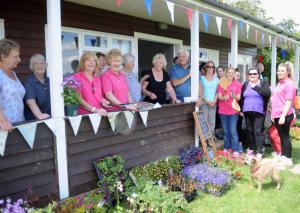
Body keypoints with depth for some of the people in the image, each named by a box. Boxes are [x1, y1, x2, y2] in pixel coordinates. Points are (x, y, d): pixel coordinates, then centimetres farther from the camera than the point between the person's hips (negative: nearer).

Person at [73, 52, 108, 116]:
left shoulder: (98, 79, 17)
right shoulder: (77, 77, -1)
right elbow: (79, 99, -9)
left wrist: (103, 101, 4)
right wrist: (94, 109, -16)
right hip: (85, 114, -5)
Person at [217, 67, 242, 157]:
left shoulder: (237, 84, 4)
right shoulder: (221, 84, 3)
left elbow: (239, 98, 1)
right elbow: (219, 97, -3)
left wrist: (234, 96, -21)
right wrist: (224, 97, -25)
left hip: (233, 111, -1)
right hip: (223, 111, 1)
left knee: (233, 131, -6)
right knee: (226, 131, 9)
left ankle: (236, 150, -2)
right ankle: (226, 148, 20)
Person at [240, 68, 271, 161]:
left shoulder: (263, 82, 0)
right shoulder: (245, 84, 11)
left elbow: (268, 93, -17)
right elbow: (242, 98, 13)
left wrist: (256, 87, -17)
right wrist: (241, 110, 9)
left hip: (259, 111, -4)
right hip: (247, 111, 4)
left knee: (258, 131, -7)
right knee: (249, 131, 11)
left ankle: (259, 152, -3)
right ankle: (251, 148, 25)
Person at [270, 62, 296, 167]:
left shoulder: (289, 84, -11)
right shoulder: (279, 84, 16)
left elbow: (289, 101, -17)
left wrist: (283, 115, -22)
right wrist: (273, 114, 19)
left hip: (284, 115, -9)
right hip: (277, 115, 9)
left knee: (285, 136, -3)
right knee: (281, 136, 14)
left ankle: (288, 159, 6)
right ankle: (283, 156, 24)